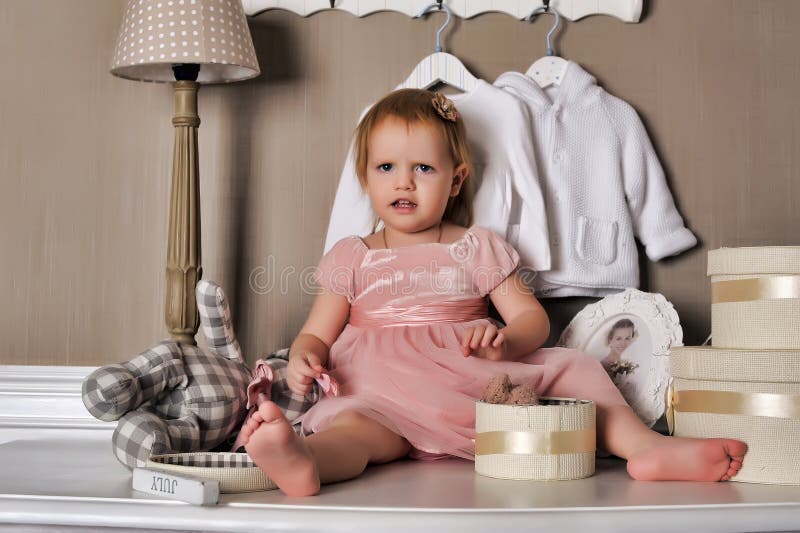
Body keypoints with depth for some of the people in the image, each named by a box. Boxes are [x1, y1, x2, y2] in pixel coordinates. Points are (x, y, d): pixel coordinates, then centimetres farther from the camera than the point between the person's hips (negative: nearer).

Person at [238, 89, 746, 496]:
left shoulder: (477, 247, 15)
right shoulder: (351, 258, 16)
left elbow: (533, 318, 8)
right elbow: (316, 333, 13)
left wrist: (505, 341, -17)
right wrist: (303, 358, -13)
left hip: (480, 388, 2)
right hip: (385, 391, -2)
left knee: (572, 366, -15)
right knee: (358, 419, -36)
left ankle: (649, 447, -32)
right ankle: (305, 459, -67)